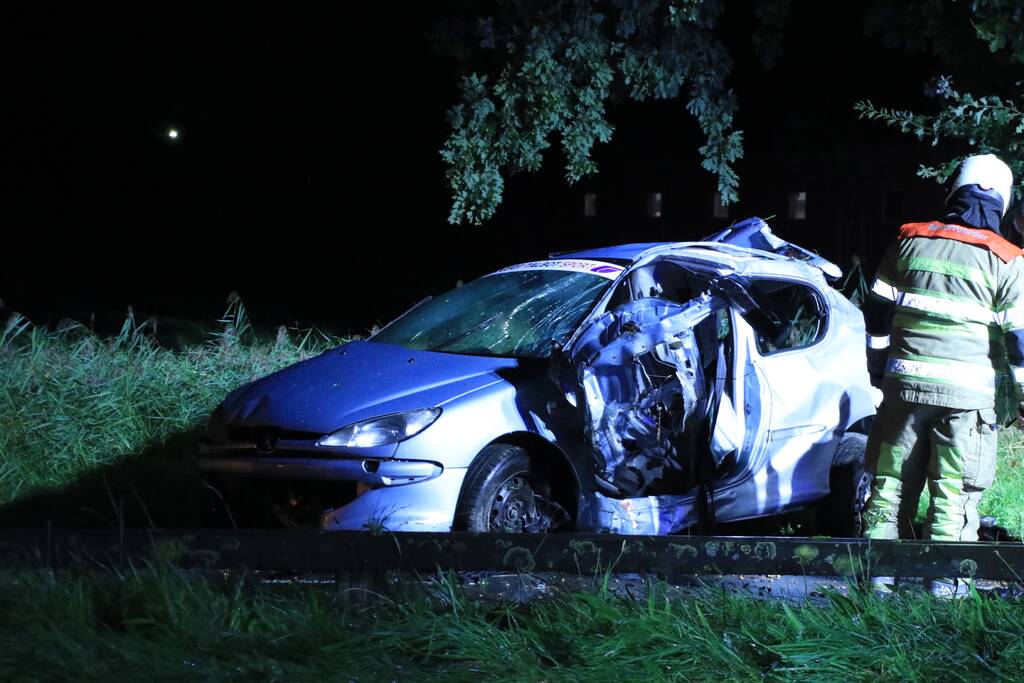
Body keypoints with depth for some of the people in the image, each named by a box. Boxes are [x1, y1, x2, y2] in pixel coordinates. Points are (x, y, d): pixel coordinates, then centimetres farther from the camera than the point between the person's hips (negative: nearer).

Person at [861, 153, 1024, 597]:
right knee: (953, 493, 3)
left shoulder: (910, 241, 7)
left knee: (890, 482, 11)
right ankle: (943, 584, 4)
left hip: (905, 381, 3)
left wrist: (878, 371, 21)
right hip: (968, 392, -3)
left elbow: (876, 313, 12)